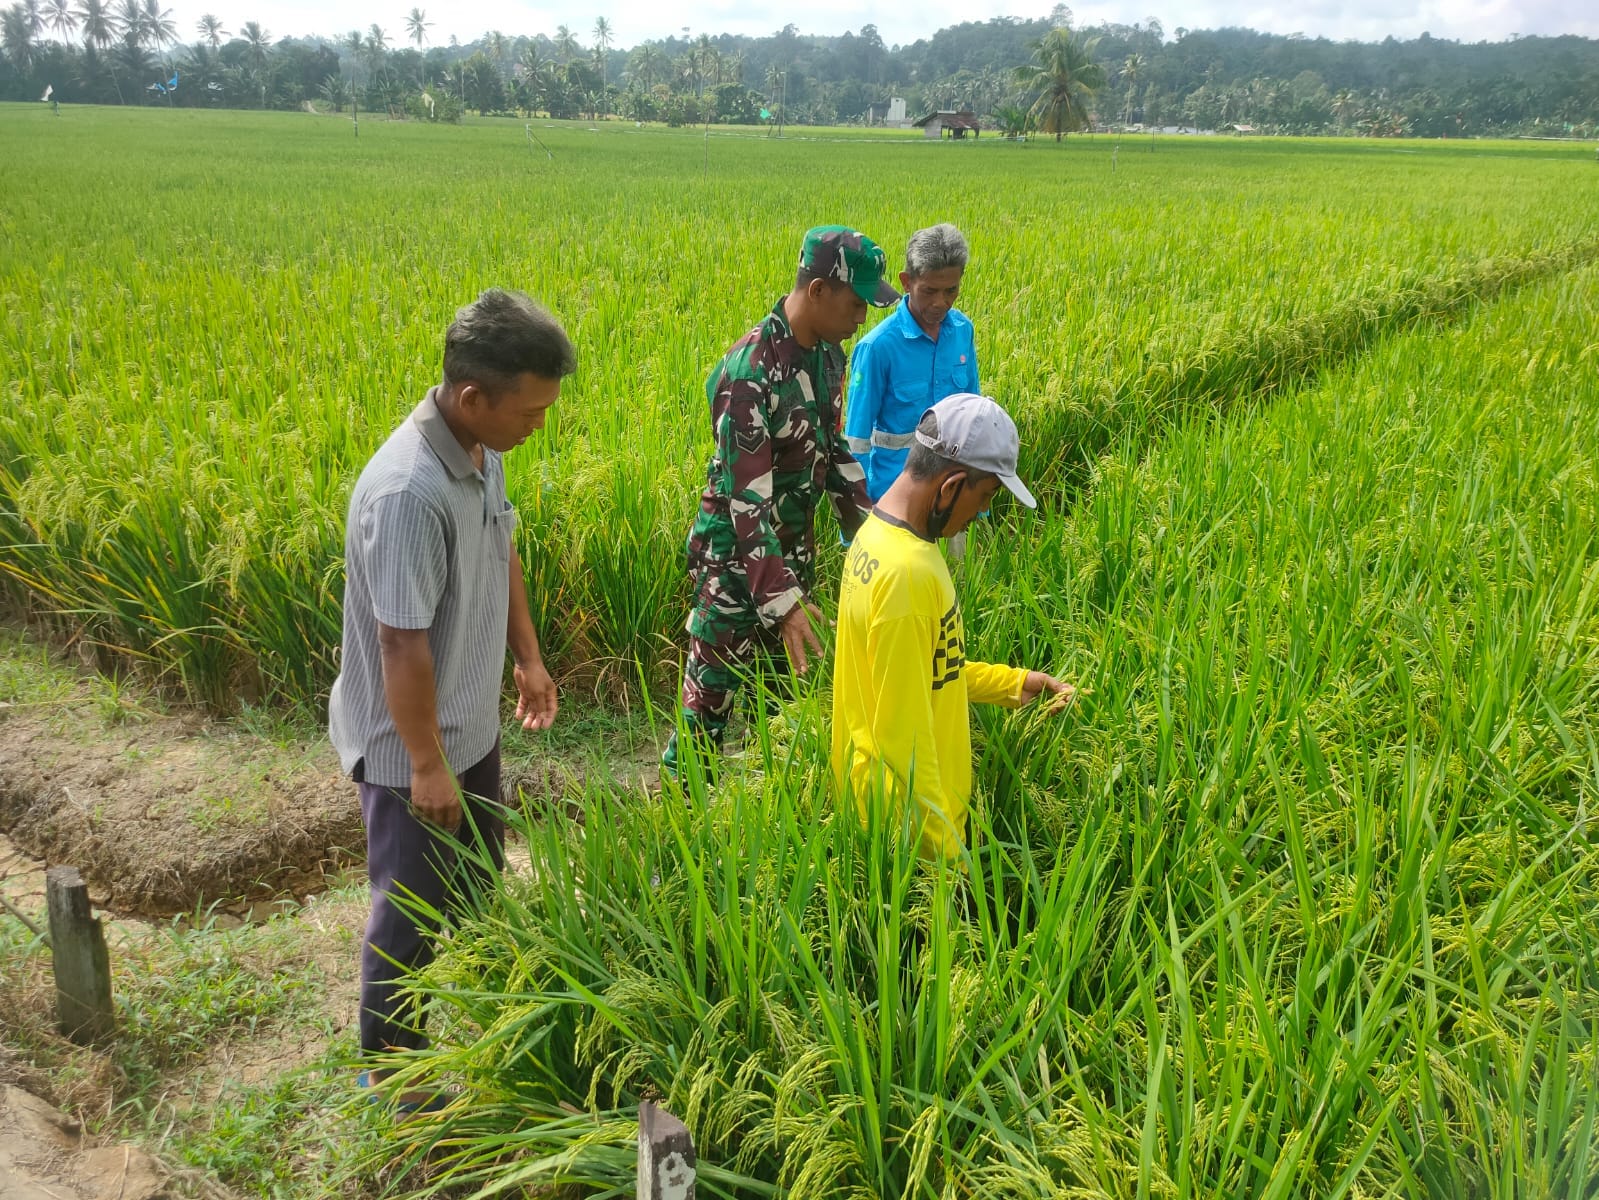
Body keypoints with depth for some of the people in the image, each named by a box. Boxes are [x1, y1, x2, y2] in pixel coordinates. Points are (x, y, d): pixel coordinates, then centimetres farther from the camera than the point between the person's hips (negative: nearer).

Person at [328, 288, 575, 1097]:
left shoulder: (482, 451, -5)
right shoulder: (408, 493, -33)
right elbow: (403, 645, -28)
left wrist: (527, 656, 17)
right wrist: (426, 764, -20)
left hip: (470, 723, 9)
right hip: (411, 744, -8)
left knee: (479, 877, 26)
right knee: (412, 910, 10)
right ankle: (389, 1068, 32)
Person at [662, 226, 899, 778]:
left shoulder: (827, 352, -1)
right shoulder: (750, 371, -27)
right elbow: (747, 495, -28)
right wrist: (781, 596, -30)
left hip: (796, 544, 8)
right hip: (739, 555, -8)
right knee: (713, 694, 1)